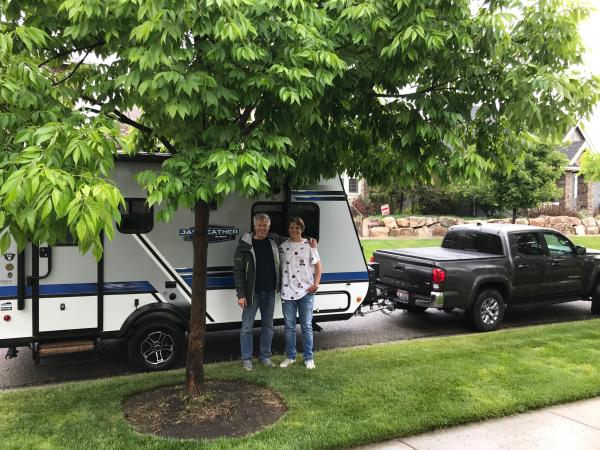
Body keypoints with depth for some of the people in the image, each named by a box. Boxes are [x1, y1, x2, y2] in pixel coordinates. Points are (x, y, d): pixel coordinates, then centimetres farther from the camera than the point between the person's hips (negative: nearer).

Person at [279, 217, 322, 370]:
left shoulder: (309, 245, 0)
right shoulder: (283, 247, 6)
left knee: (307, 327, 4)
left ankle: (308, 358, 15)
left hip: (306, 292, -2)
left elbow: (318, 266, 2)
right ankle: (290, 356, 22)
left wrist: (316, 284, -8)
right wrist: (279, 285, 2)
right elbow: (280, 267, 11)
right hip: (287, 292, 2)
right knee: (289, 327, 10)